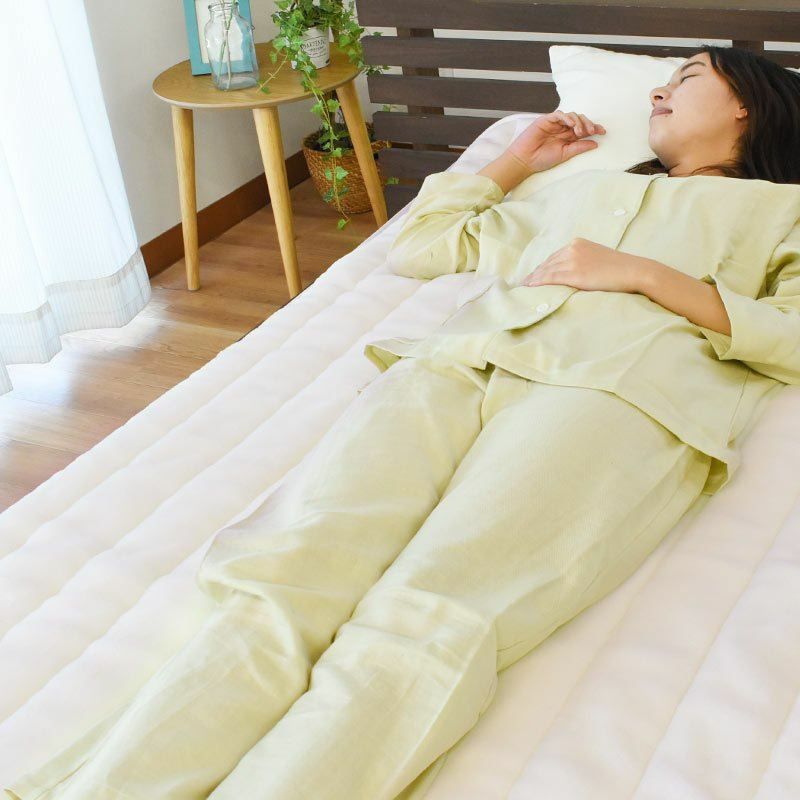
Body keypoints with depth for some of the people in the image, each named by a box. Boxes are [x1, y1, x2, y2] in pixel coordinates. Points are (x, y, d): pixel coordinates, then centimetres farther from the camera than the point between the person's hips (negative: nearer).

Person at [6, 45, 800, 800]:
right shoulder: (583, 187, 40)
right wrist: (514, 160, 41)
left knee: (426, 627, -33)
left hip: (622, 387, -3)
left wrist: (645, 273, 2)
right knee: (280, 588, -25)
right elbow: (419, 246, 39)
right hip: (460, 359, 4)